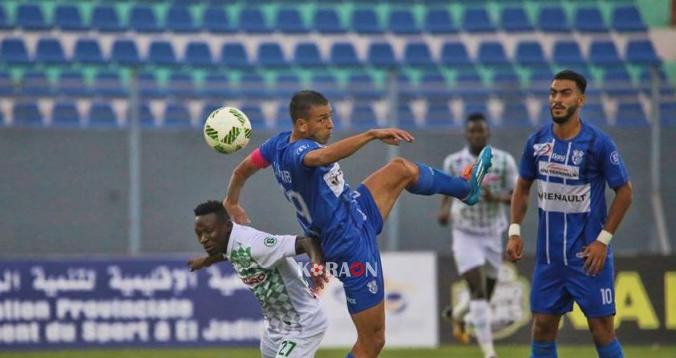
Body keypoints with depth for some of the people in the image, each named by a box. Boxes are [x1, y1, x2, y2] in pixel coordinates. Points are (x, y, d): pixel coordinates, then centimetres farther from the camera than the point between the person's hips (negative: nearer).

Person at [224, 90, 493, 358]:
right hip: (352, 244, -10)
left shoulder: (280, 143, -3)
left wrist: (231, 202, 31)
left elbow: (242, 169, 12)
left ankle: (466, 188, 45)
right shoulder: (297, 152, -30)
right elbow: (323, 156, -54)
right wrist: (373, 134, -58)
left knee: (402, 169, 21)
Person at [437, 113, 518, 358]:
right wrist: (444, 209, -6)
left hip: (492, 236, 2)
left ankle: (456, 314, 48)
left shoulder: (504, 161, -5)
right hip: (465, 235, -2)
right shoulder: (453, 162, -3)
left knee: (484, 296, 14)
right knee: (478, 290, -18)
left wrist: (496, 197, -24)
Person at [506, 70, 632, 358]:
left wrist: (603, 240, -10)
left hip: (587, 254, -4)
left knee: (601, 329, -4)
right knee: (542, 326, 6)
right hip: (548, 254, 4)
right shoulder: (537, 141, 1)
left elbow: (624, 191, -5)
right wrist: (514, 231, 3)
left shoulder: (598, 143, -12)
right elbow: (523, 187, 14)